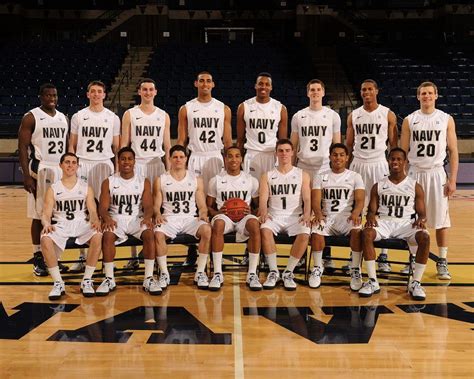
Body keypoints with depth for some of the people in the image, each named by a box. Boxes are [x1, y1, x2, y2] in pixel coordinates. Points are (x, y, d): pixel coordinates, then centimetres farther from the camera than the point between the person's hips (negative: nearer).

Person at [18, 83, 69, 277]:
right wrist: (26, 175, -16)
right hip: (40, 171, -5)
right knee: (39, 216, 0)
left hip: (62, 170, 5)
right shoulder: (31, 117, -5)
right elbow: (23, 147, -9)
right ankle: (38, 258, 10)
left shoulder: (63, 118, 12)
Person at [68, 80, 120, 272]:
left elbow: (116, 146, 9)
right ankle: (82, 256, 8)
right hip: (82, 164, 0)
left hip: (104, 164, 0)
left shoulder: (113, 118, 6)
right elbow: (72, 145, 9)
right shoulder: (78, 116, 6)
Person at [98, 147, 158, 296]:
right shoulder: (108, 182, 5)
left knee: (149, 233, -32)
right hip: (116, 219, 0)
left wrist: (147, 217, -26)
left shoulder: (144, 182, 6)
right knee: (107, 235, -34)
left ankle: (149, 278, -27)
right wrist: (107, 218, -25)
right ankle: (109, 279, -23)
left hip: (136, 219, 0)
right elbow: (103, 207, -1)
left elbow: (148, 205, -2)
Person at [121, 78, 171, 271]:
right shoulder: (130, 114, 4)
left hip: (157, 164, 2)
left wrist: (169, 170, 6)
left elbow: (167, 145, 10)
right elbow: (124, 144, 2)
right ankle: (134, 256, 5)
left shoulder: (163, 116, 10)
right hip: (136, 164, -1)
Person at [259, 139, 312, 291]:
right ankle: (273, 272, -21)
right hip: (274, 216, 0)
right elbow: (263, 199, 0)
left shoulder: (302, 175, 12)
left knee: (305, 234, -33)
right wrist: (264, 211, -23)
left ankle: (288, 272, -17)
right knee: (265, 230, -34)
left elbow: (307, 199, 2)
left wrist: (307, 213, -20)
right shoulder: (267, 176, 13)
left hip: (295, 217, 0)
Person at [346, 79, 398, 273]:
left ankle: (383, 256, 7)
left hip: (379, 164, -2)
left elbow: (393, 144, 2)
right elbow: (348, 144, 10)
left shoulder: (388, 115, 0)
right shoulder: (353, 115, 7)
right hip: (358, 164, 2)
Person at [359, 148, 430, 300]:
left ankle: (415, 283, -22)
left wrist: (421, 220, -16)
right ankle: (372, 281, -26)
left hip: (407, 223, 0)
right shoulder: (378, 186, 12)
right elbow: (372, 210, 9)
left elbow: (422, 212, 8)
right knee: (366, 233, -32)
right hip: (384, 222, 1)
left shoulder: (415, 186, 10)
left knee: (424, 237, -33)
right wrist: (370, 218, -16)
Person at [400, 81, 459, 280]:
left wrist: (452, 179, -5)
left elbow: (453, 151, 1)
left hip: (437, 173, -1)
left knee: (441, 220, 2)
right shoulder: (409, 120, 3)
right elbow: (402, 152, 5)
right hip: (415, 173, 1)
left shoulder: (446, 119, 1)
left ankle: (442, 262, 12)